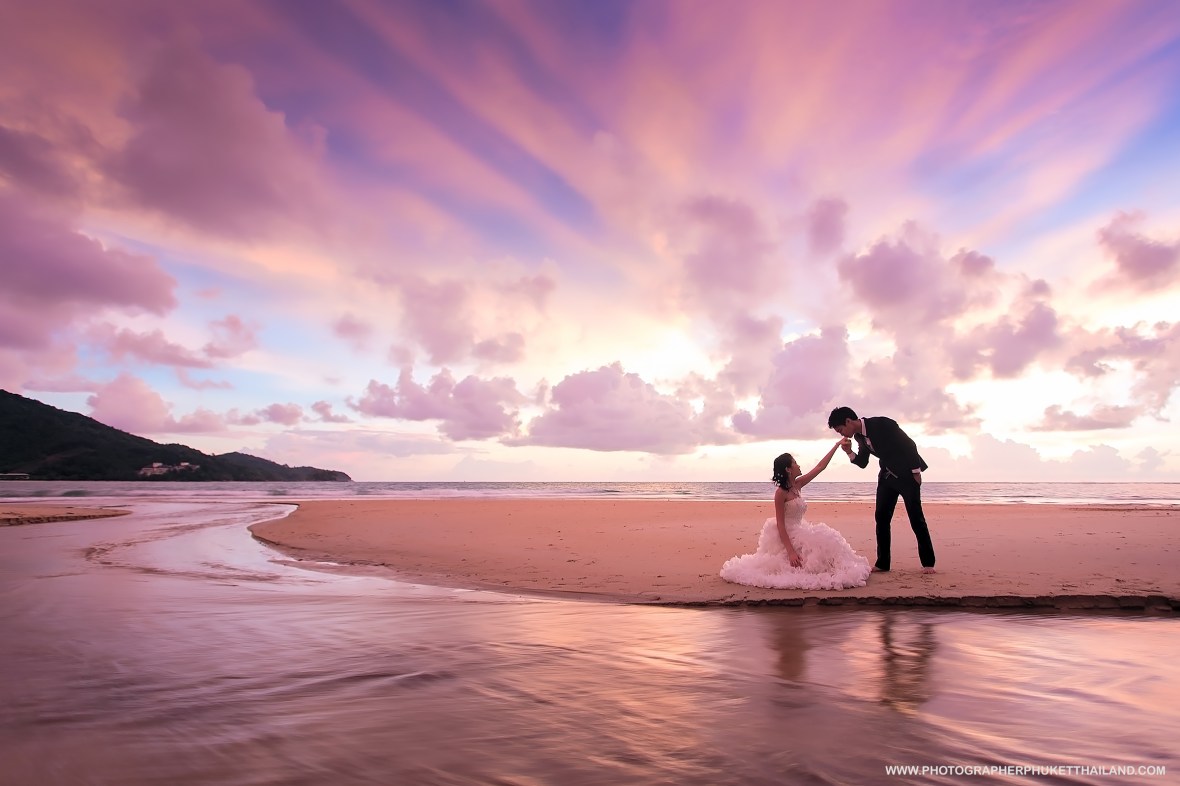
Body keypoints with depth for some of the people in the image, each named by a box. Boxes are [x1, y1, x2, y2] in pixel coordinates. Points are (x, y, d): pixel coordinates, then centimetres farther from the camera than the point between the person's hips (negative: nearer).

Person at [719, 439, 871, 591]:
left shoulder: (797, 485, 3)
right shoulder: (781, 492, -18)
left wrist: (837, 445, 5)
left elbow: (820, 467, 7)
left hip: (799, 533, 8)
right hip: (786, 537, -8)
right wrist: (791, 551, -29)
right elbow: (780, 525, -21)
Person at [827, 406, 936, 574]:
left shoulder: (882, 424, -22)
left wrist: (916, 471, -14)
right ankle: (882, 563, 6)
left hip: (907, 474, -7)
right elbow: (862, 463, 7)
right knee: (881, 517, 2)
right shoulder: (859, 436, 0)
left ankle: (928, 563, 7)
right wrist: (849, 452, -12)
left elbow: (909, 445, -17)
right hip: (887, 476, 7)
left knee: (916, 517, -4)